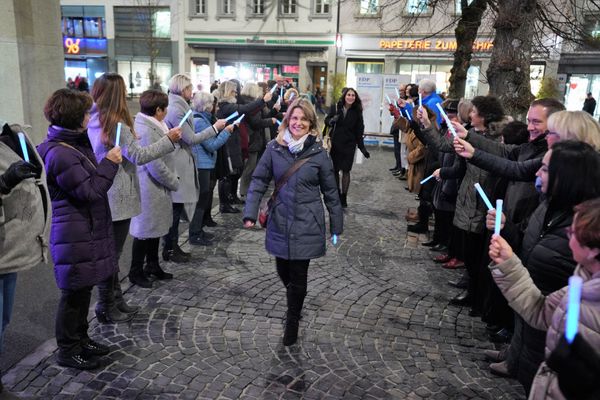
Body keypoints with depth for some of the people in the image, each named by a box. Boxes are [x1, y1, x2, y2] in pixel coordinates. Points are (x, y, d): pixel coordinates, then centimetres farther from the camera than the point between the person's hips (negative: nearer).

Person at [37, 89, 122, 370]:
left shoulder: (74, 143, 11)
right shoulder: (59, 154, -22)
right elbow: (90, 191, -20)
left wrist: (107, 162, 5)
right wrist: (110, 163, -14)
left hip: (88, 229, 10)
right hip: (75, 235, -10)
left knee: (83, 289, 20)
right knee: (75, 292, 4)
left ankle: (80, 338, 35)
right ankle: (68, 350, 20)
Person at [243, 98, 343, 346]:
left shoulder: (318, 153, -7)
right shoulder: (274, 148, -3)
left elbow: (330, 192, 0)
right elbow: (258, 181, 0)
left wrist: (337, 225, 3)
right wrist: (250, 213, -10)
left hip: (306, 225, -2)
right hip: (279, 223, 2)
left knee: (298, 276, 3)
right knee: (283, 271, 15)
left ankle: (292, 322, 24)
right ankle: (295, 304, 46)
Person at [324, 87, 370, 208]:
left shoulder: (357, 112, -1)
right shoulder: (335, 107, -3)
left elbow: (359, 131, 2)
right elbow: (327, 120, 0)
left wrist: (362, 147, 1)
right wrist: (332, 120, -23)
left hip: (349, 145, 0)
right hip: (335, 143, 1)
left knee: (346, 170, -1)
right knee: (335, 170, 6)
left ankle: (344, 197, 9)